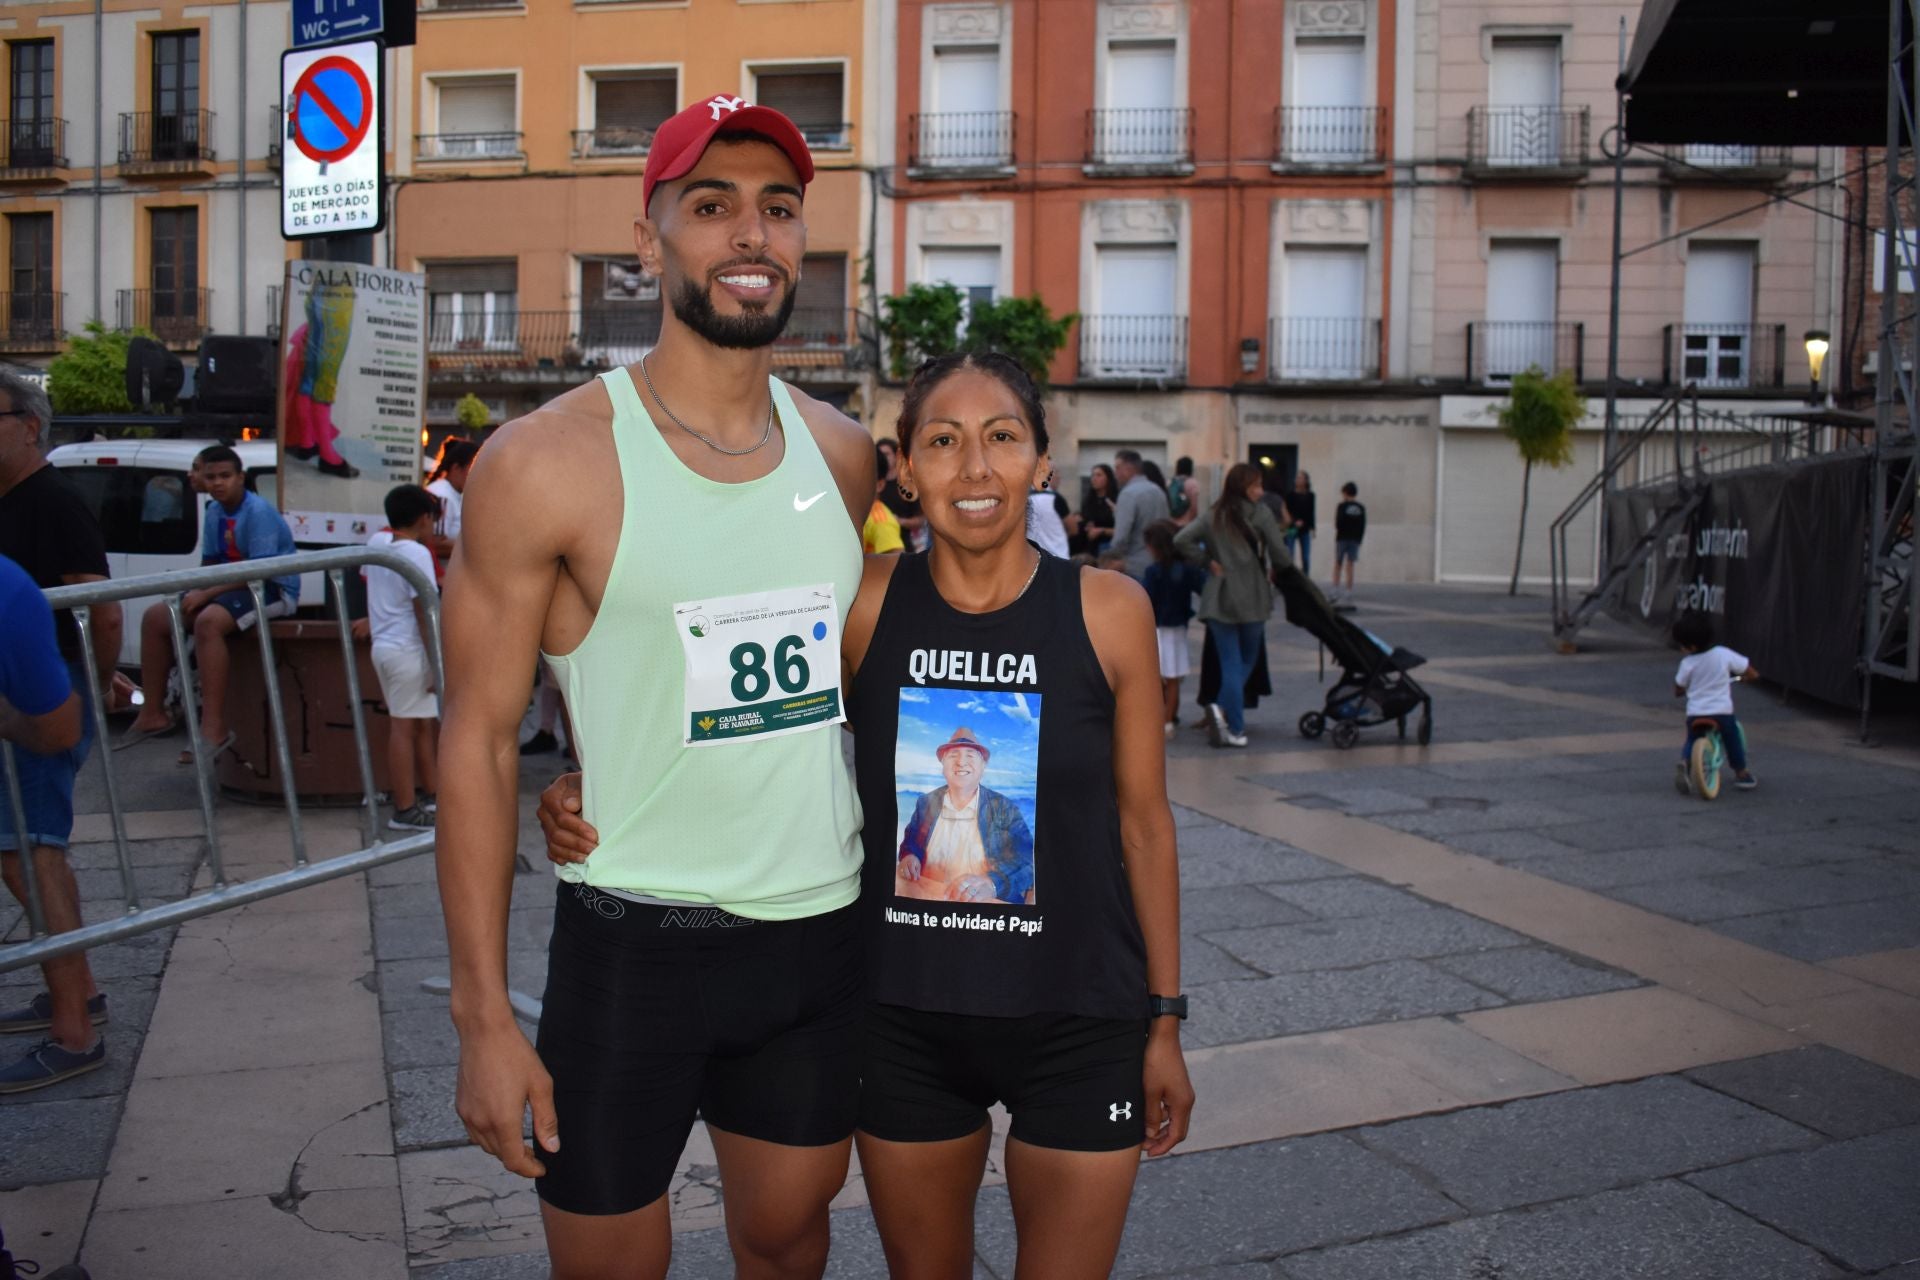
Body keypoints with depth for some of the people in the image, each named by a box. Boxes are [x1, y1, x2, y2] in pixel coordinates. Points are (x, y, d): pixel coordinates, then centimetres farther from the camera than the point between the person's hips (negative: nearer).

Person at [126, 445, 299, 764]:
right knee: (156, 617, 2)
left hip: (274, 590, -9)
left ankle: (214, 728, -37)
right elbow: (210, 563, 17)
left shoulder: (258, 511, -17)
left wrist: (208, 594, -24)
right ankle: (153, 713, 10)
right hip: (235, 585, 9)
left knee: (209, 621, -36)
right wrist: (196, 591, -5)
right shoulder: (214, 512, 9)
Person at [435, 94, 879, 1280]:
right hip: (637, 944, -4)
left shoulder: (843, 454, 4)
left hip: (823, 929, 4)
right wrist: (484, 1016, -11)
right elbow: (478, 739, -9)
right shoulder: (549, 462, -11)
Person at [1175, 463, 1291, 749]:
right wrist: (1272, 571, 12)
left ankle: (1234, 728, -1)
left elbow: (1181, 540, -5)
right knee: (1247, 660, 12)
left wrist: (1207, 562, 2)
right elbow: (1280, 554, -8)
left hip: (1220, 599, 3)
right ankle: (1225, 707, -11)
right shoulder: (1260, 513, -7)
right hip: (1252, 598, -3)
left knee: (1230, 663, 6)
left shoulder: (1213, 517, 5)